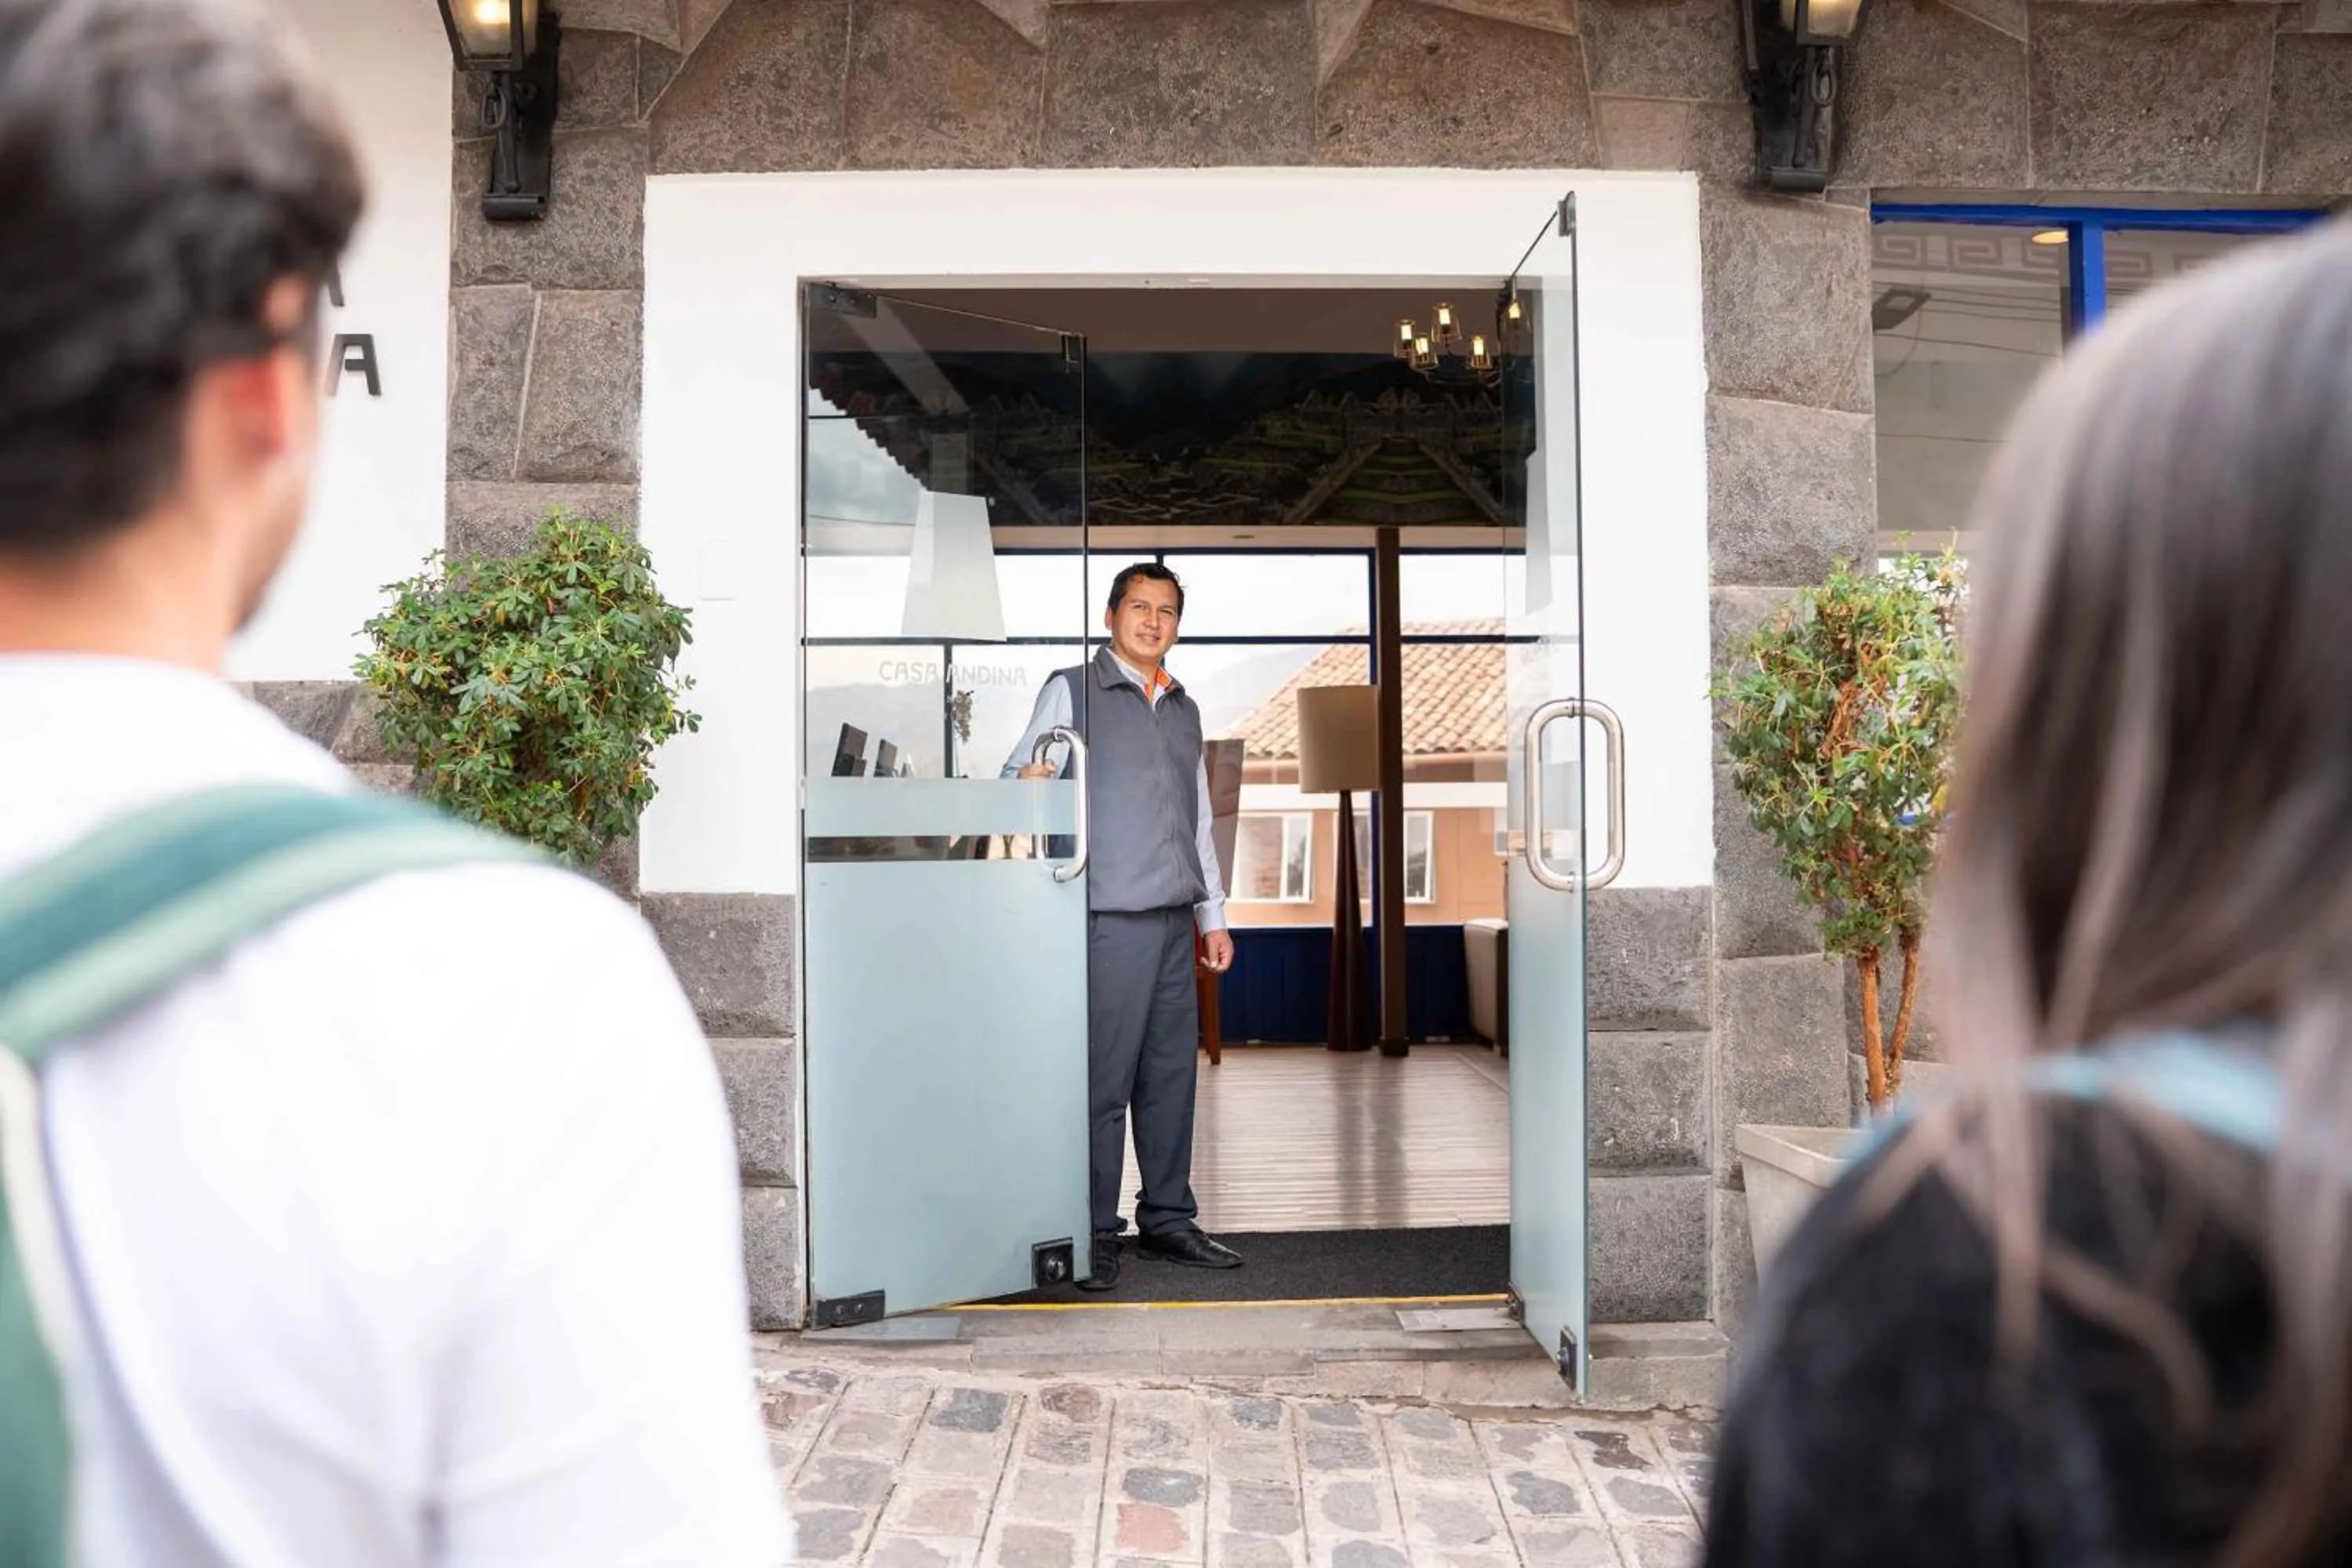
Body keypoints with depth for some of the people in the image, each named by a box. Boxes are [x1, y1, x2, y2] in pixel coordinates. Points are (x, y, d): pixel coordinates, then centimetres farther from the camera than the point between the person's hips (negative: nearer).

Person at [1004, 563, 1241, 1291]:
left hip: (1174, 919, 6)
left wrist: (1213, 914, 20)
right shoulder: (1072, 690, 5)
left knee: (1172, 1073, 7)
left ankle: (1167, 1218, 17)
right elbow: (1018, 776, -1)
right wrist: (1029, 780, -25)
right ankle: (1096, 1233, 4)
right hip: (1108, 917, -6)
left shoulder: (1183, 710, 21)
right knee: (1104, 1079, -5)